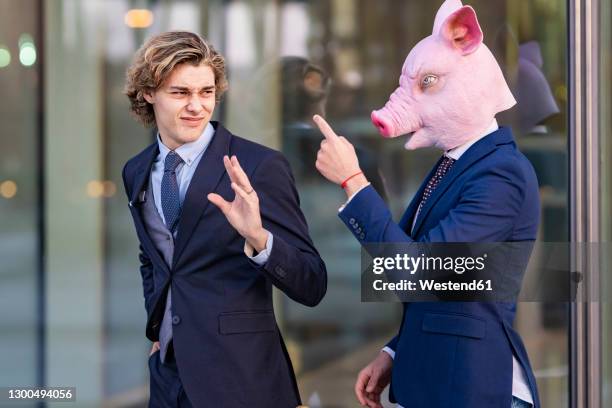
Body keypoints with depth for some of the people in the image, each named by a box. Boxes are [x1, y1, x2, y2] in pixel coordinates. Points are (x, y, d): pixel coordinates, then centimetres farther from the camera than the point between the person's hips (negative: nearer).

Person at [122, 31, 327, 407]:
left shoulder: (260, 167, -13)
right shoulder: (137, 172, 5)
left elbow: (312, 287, -15)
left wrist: (257, 237, -31)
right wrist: (157, 330, 12)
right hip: (168, 375, 5)